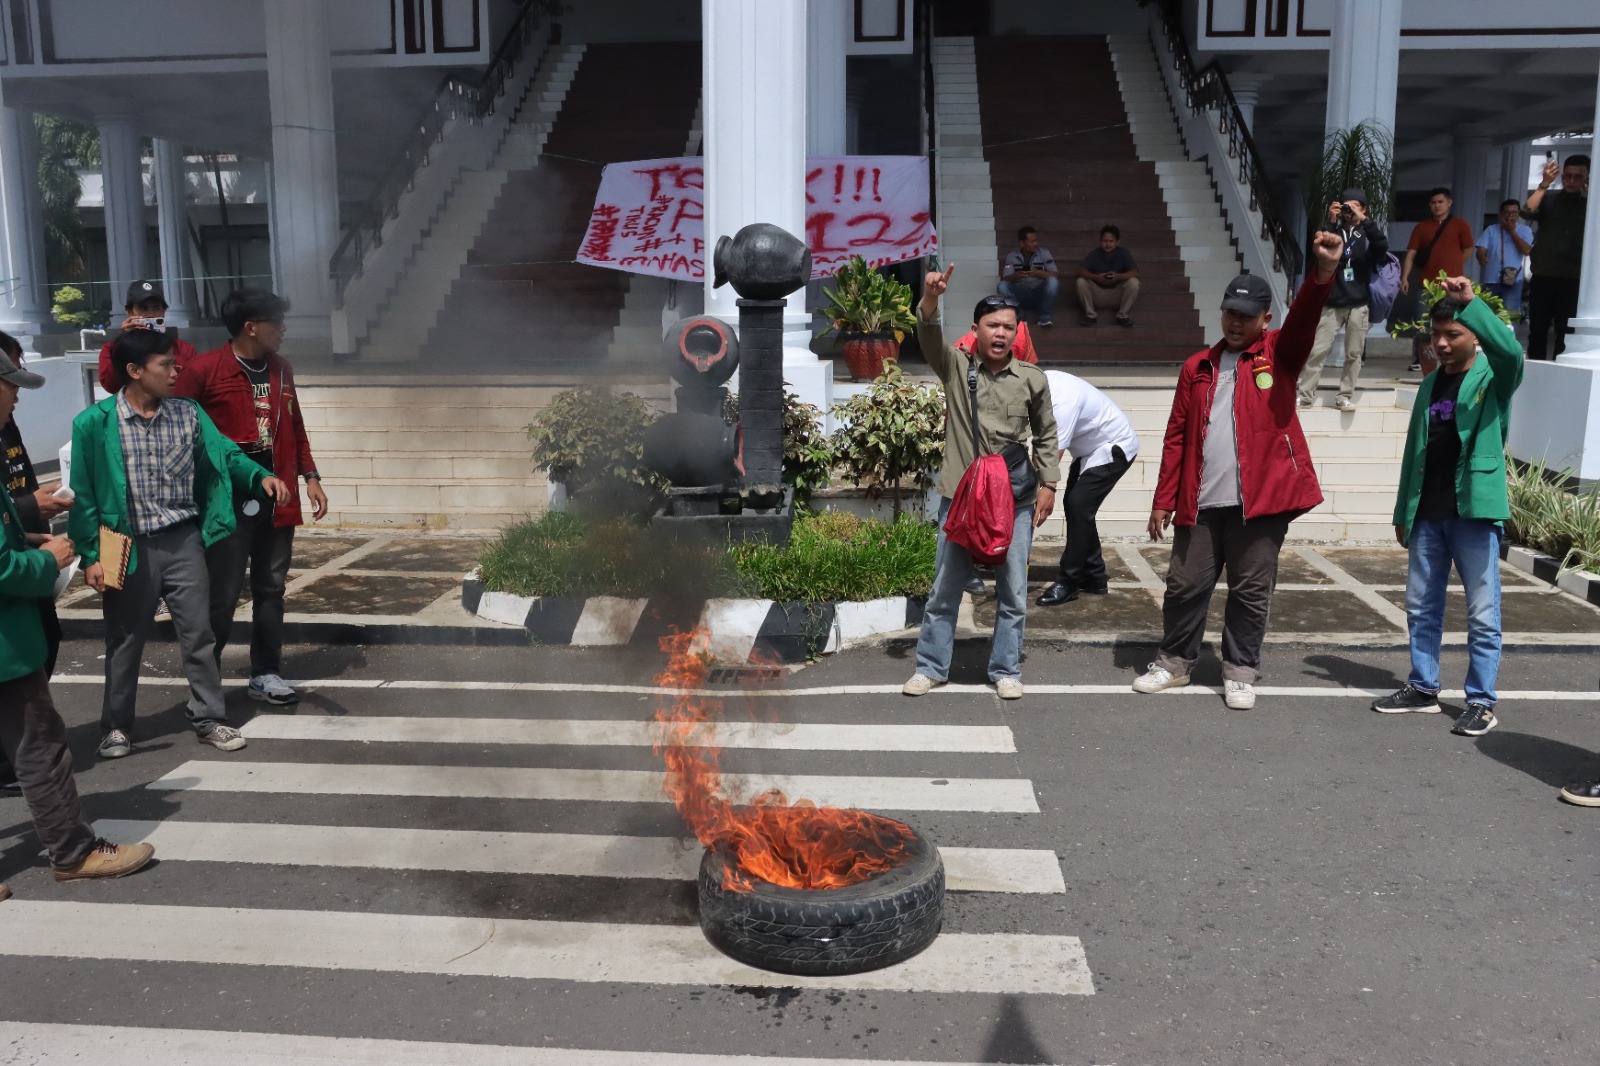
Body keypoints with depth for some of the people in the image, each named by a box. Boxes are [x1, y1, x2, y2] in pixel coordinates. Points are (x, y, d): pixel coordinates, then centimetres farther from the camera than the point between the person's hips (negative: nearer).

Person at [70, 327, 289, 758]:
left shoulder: (189, 413, 2)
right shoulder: (94, 424, -8)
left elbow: (225, 455, 3)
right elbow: (83, 495, -5)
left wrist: (260, 476, -18)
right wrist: (92, 555, -8)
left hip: (183, 541, 3)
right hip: (128, 547, -3)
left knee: (198, 633, 7)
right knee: (125, 640, 10)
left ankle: (209, 719, 19)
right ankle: (116, 726, 26)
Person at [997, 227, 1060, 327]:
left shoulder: (1045, 253, -3)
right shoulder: (1011, 256, -2)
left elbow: (1056, 275, -11)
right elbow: (1004, 279, -12)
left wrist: (1039, 273, -31)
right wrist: (1015, 276, -36)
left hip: (1040, 295, 0)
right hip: (1020, 295, 0)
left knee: (1053, 281, -29)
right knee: (1002, 286, -25)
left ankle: (1045, 317, -22)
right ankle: (1016, 315, -19)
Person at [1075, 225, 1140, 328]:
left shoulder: (1124, 253, -10)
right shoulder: (1094, 254, -9)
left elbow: (1135, 273, -19)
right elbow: (1080, 271, -20)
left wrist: (1118, 276, -39)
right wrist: (1096, 277, -38)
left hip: (1117, 296, 0)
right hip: (1097, 296, 1)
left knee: (1133, 282, -25)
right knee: (1081, 281, -23)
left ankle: (1122, 315, -12)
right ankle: (1091, 315, -11)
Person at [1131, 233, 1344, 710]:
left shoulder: (1279, 355, 4)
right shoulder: (1198, 366, 10)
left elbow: (1304, 322, -18)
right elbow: (1177, 436, 8)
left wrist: (1323, 272, -37)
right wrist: (1164, 501, 4)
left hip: (1262, 500, -2)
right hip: (1201, 502, 2)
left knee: (1251, 591, 7)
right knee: (1185, 585, 9)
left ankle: (1240, 673, 21)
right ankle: (1174, 663, 26)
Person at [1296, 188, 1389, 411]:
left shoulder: (1368, 232, 6)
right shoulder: (1334, 230, 8)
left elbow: (1383, 247, -15)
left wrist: (1363, 220, -19)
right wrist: (1331, 222, -15)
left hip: (1359, 304, 0)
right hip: (1331, 303, 0)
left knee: (1354, 354, 3)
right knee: (1317, 350, -6)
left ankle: (1345, 396, 11)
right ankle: (1305, 395, -2)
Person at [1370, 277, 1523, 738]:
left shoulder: (1493, 379, -3)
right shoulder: (1430, 384, 13)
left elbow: (1511, 351, -29)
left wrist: (1471, 303, -29)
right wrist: (1403, 512, 14)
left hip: (1475, 511, -6)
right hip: (1428, 514, 6)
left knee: (1482, 614, 1)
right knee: (1421, 607, 12)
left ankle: (1482, 701, 9)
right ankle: (1423, 687, 25)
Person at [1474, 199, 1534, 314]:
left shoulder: (1525, 230, 6)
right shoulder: (1491, 230, 7)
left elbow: (1527, 250, -8)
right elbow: (1481, 250, -1)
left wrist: (1512, 231, -7)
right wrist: (1481, 257, -27)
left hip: (1513, 281, -2)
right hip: (1491, 281, 2)